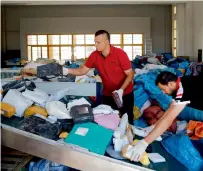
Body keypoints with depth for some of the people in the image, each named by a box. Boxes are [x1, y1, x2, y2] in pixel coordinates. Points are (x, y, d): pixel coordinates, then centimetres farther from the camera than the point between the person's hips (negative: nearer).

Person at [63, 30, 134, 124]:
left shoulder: (120, 54, -19)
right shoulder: (95, 55, -6)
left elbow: (130, 74, -15)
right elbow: (82, 70, 0)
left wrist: (121, 90, -28)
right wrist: (67, 70, -16)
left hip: (125, 94, -4)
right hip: (107, 95, 4)